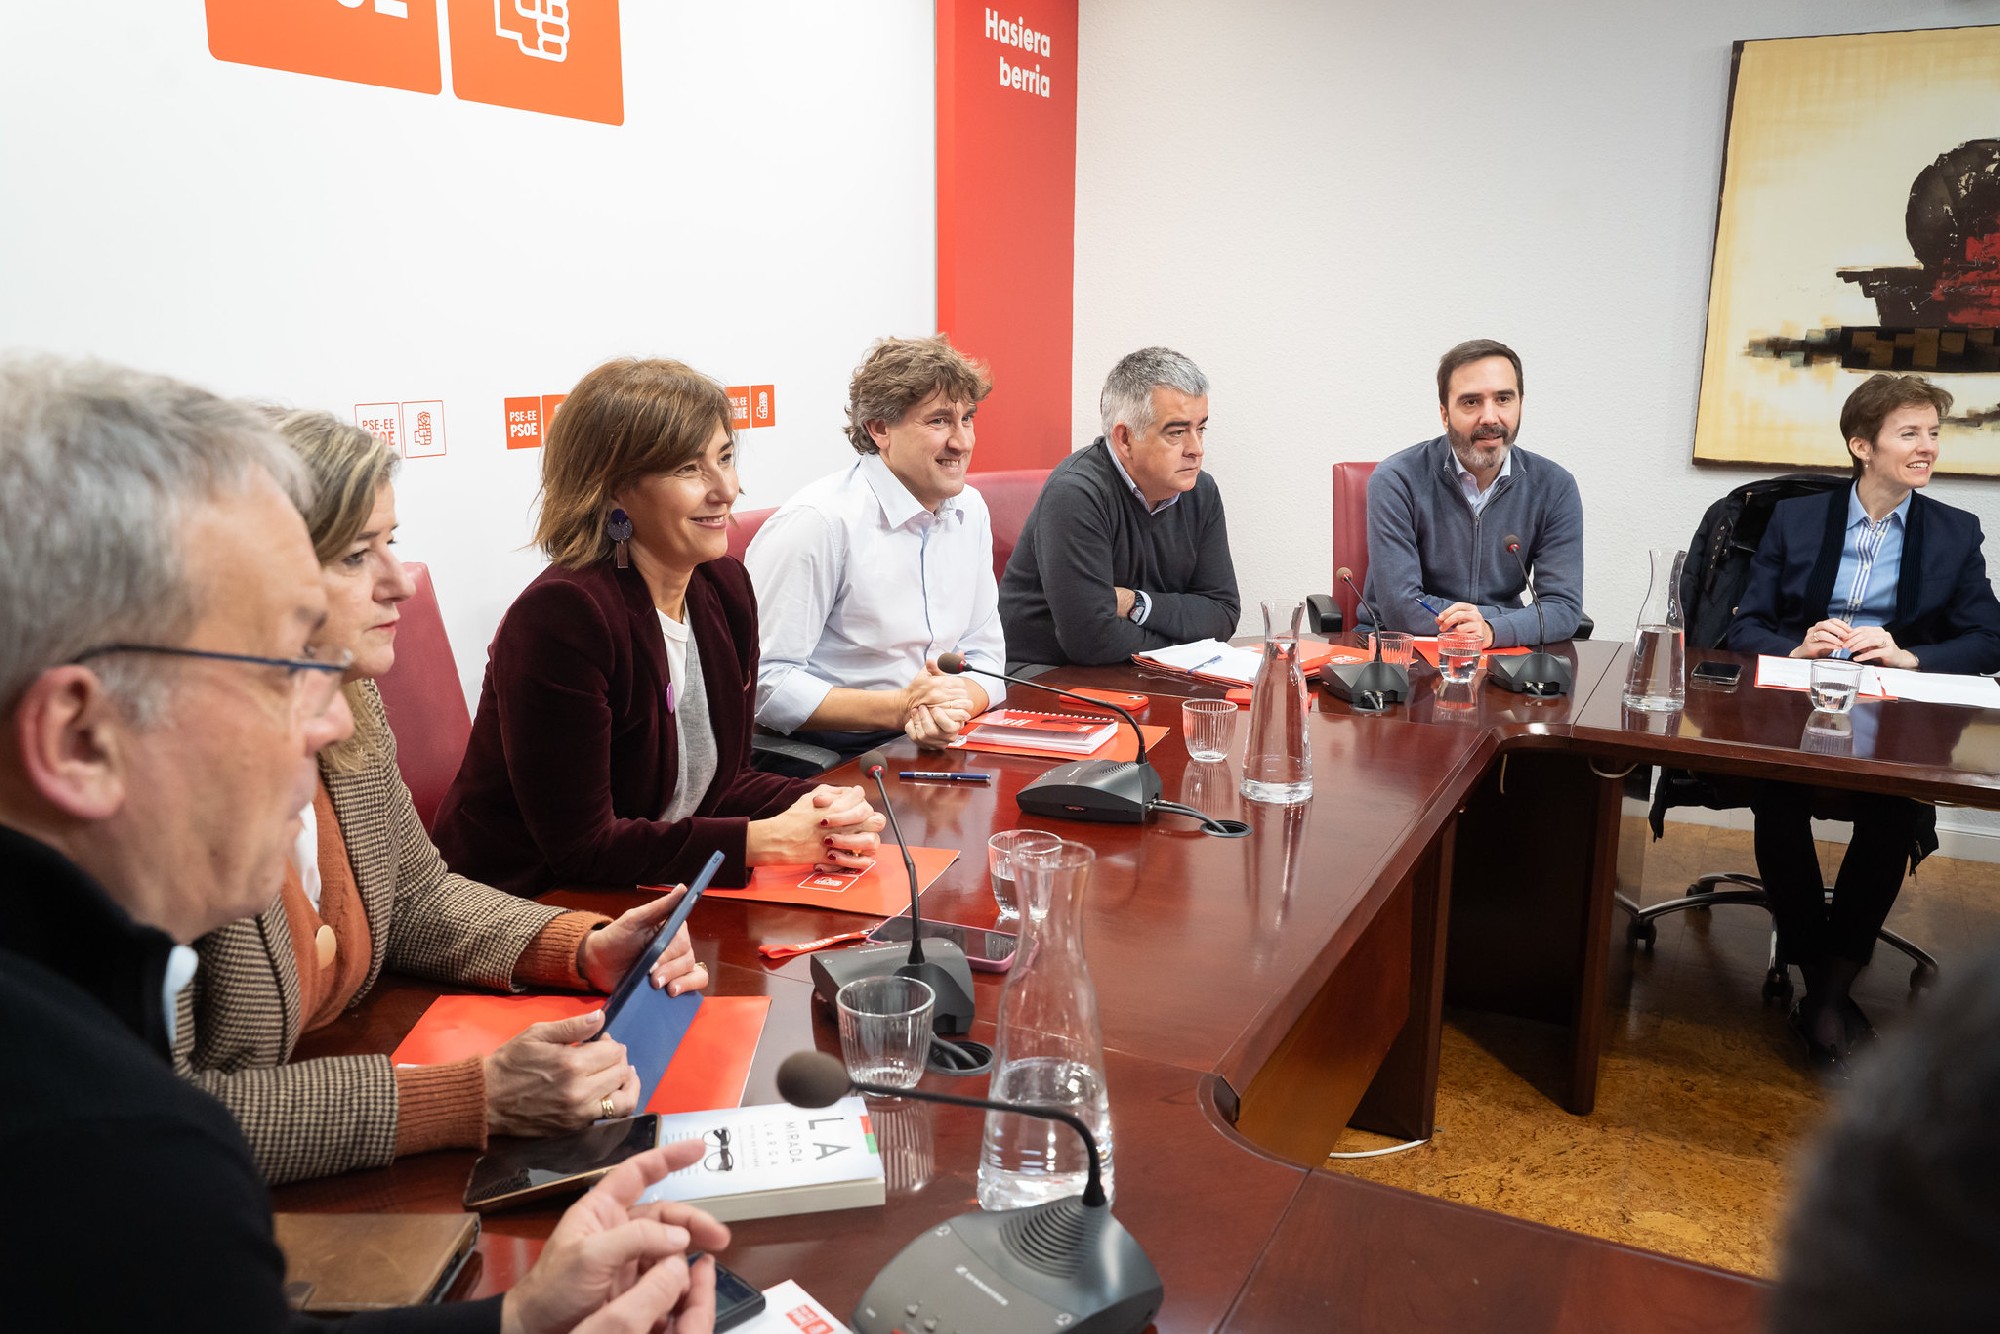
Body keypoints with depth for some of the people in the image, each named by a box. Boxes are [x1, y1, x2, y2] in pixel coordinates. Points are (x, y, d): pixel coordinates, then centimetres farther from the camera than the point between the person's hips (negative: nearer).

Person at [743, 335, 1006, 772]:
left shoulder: (970, 510, 8)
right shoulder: (817, 523, -16)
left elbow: (984, 653, 10)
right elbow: (763, 681, -19)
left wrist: (960, 700, -14)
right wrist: (899, 707, -23)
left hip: (936, 751, 8)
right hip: (828, 766, -8)